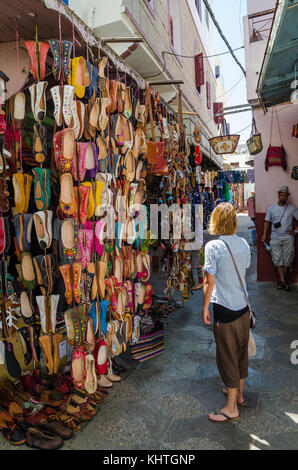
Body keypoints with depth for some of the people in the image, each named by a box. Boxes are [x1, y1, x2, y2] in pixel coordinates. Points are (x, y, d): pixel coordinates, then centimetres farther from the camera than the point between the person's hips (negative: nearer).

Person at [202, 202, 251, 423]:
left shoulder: (213, 246, -18)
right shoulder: (244, 244, 1)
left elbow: (210, 283, -16)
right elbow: (244, 275, 11)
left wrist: (205, 308, -4)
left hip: (224, 309, -6)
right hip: (243, 306, 7)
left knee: (228, 356, 6)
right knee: (241, 351, 21)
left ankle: (232, 407, 20)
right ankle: (239, 393, 40)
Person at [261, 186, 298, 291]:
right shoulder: (271, 208, 6)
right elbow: (267, 222, 9)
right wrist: (264, 234, 3)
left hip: (288, 238, 0)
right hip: (275, 238, 0)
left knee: (287, 260, 1)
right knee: (278, 260, -3)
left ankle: (280, 280, 13)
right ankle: (283, 281, 2)